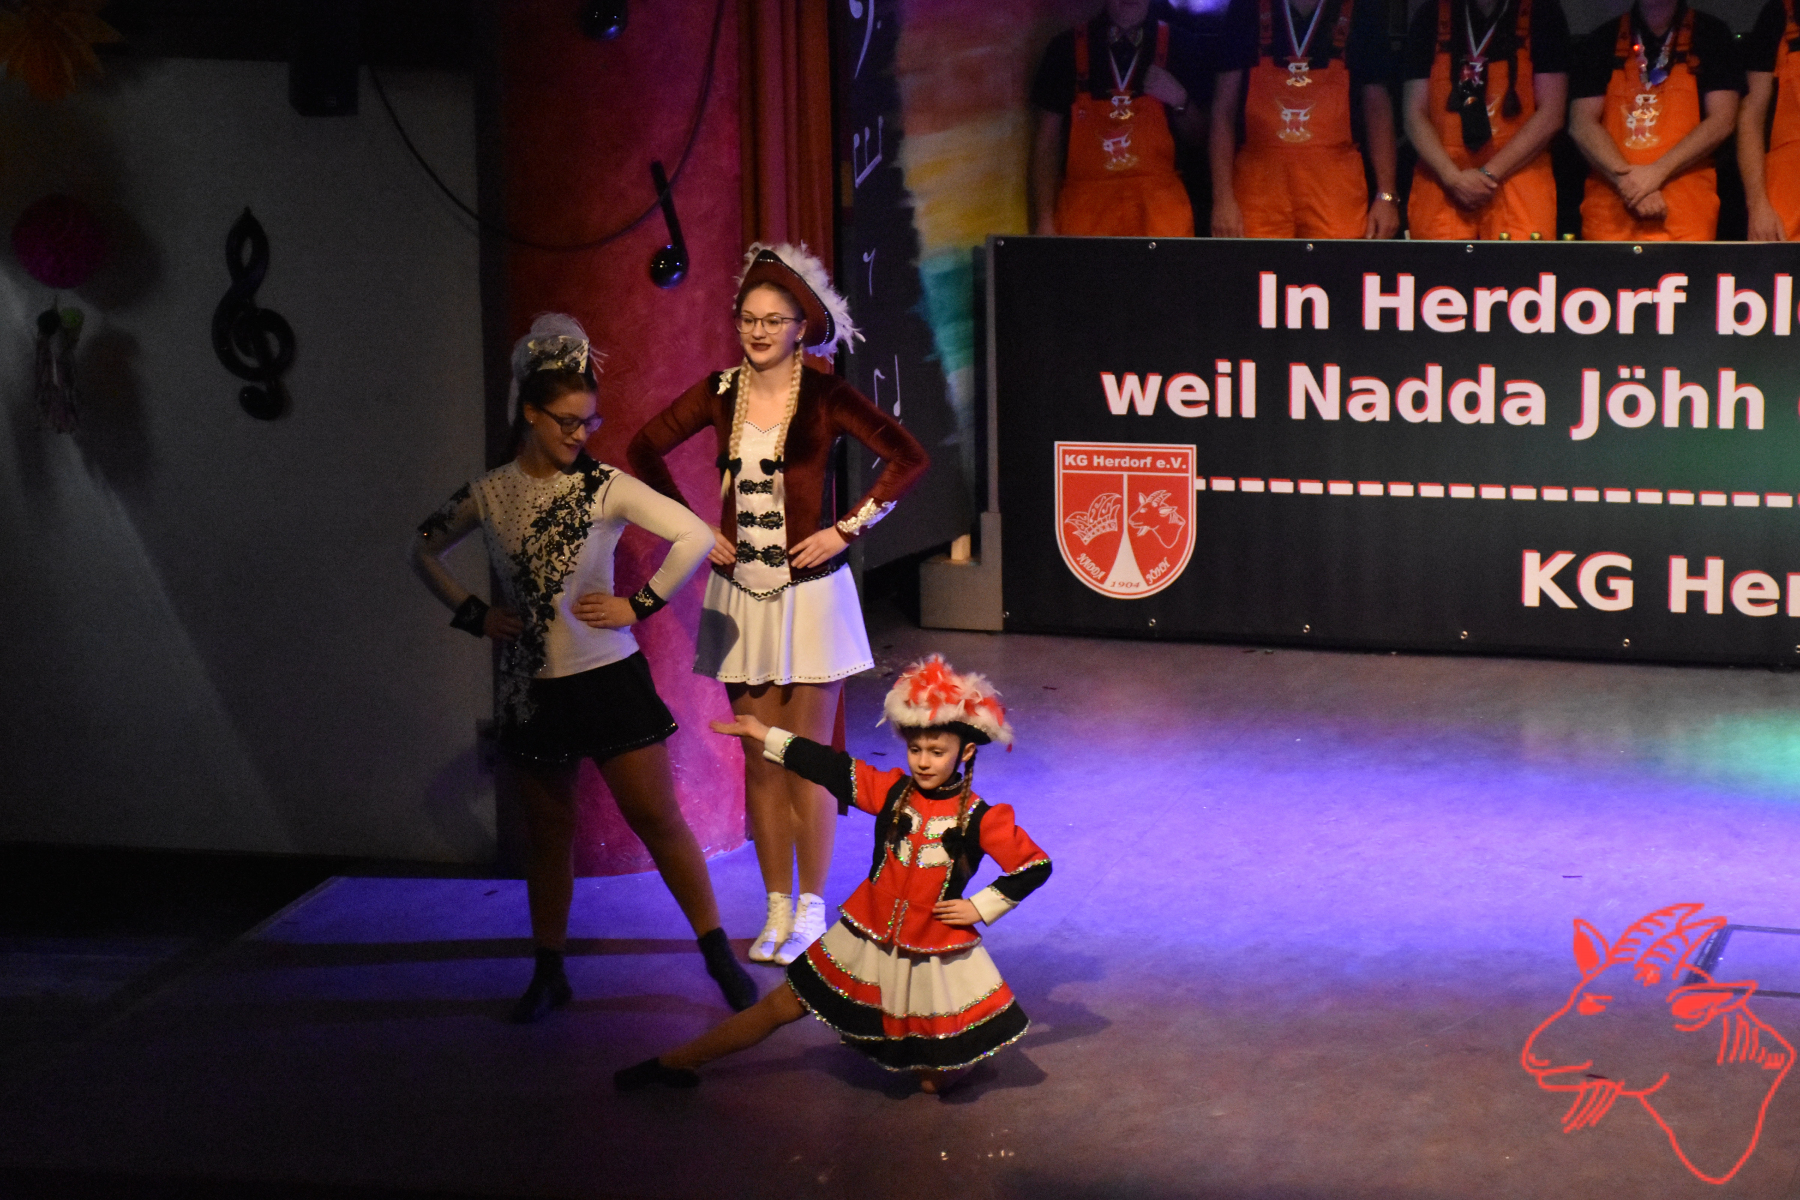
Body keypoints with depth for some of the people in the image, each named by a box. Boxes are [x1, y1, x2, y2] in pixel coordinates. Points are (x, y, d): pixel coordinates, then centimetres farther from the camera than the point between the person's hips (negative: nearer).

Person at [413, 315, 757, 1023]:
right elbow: (423, 552, 15)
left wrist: (640, 604, -12)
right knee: (548, 831, 12)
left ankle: (719, 954, 5)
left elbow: (696, 537, -13)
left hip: (608, 676, -3)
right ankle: (549, 974, 22)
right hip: (531, 689, 3)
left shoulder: (605, 486, -8)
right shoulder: (489, 495, 0)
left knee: (656, 817, -3)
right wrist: (473, 615, 4)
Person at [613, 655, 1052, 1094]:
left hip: (935, 954, -3)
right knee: (782, 1006, 9)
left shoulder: (979, 819, -12)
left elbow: (1035, 865, -8)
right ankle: (672, 1062, 19)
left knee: (934, 1082, 1)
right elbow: (829, 767, -1)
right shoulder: (891, 791, -3)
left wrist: (982, 907, -9)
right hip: (868, 939, 3)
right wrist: (764, 735, -1)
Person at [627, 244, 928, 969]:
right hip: (739, 592, 4)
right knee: (760, 763, 8)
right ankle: (777, 910, 17)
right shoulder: (720, 393, 3)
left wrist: (846, 529, -10)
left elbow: (907, 459, -8)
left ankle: (811, 911, 12)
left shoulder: (823, 396, -7)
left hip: (808, 591, -4)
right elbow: (644, 450, 16)